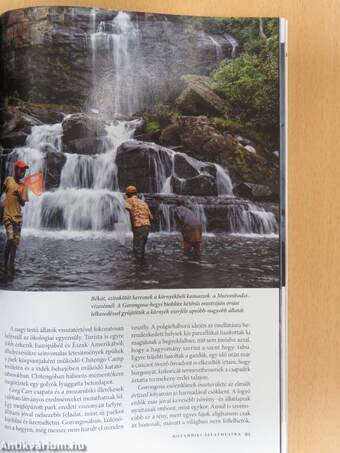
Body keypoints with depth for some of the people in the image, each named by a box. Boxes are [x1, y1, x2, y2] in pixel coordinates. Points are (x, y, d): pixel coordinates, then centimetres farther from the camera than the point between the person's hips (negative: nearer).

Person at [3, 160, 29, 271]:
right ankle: (5, 263, 4)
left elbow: (23, 203, 1)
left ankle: (11, 264, 14)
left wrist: (19, 196, -16)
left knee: (16, 242, 4)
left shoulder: (23, 186, 4)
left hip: (18, 216, 3)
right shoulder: (8, 180, -2)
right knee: (10, 239, -14)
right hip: (8, 215, -3)